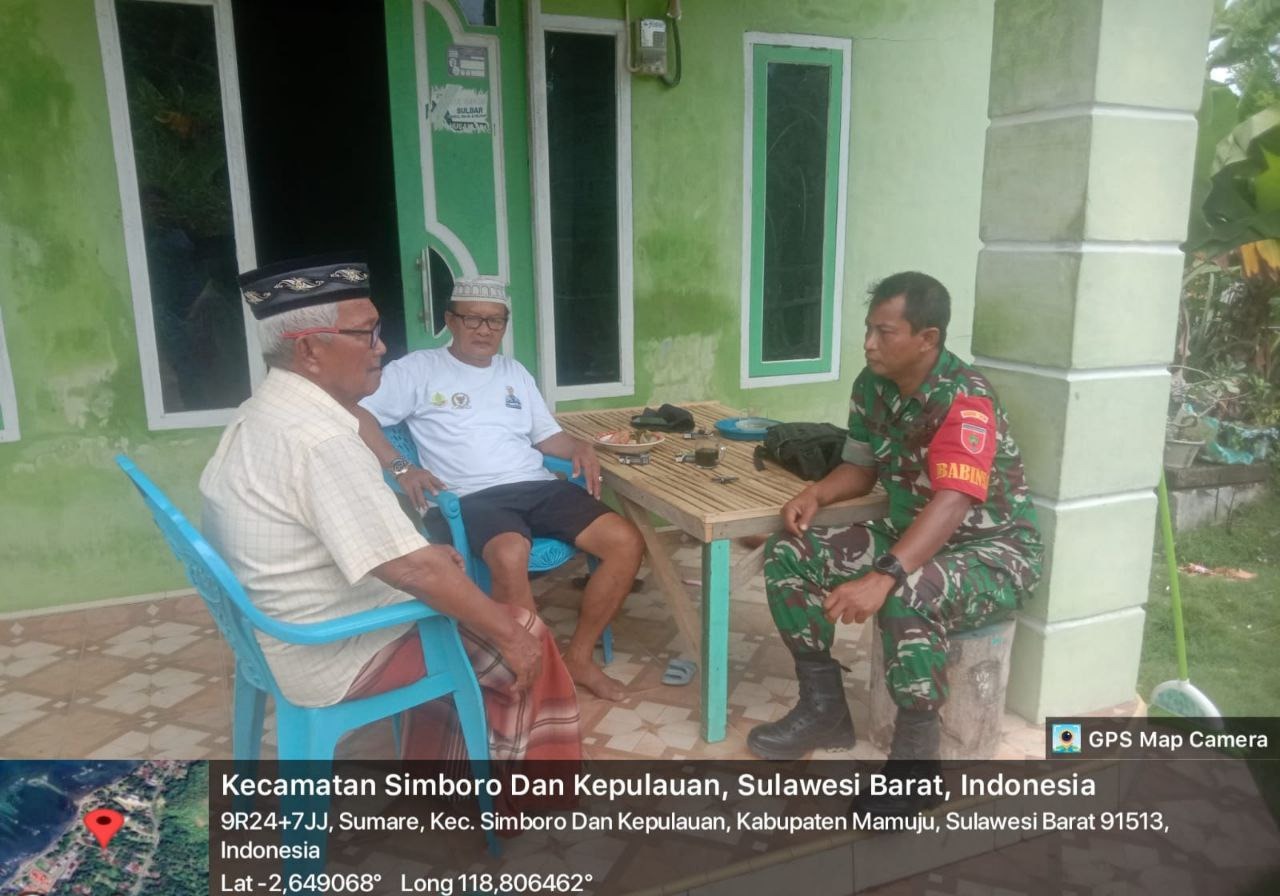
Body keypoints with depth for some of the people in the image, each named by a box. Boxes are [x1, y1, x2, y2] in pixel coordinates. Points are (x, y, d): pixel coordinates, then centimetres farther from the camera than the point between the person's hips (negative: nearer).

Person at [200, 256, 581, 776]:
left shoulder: (266, 414, 4)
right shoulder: (318, 439, -29)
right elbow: (412, 569, -30)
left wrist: (419, 554, 10)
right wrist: (507, 634, -19)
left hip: (283, 632, 10)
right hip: (330, 657, -10)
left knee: (450, 602, 25)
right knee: (527, 639, 0)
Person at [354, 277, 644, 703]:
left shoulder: (514, 371, 24)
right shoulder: (419, 369, 8)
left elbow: (547, 435, 24)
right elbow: (357, 412, -1)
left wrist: (580, 448, 2)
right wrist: (400, 467, -14)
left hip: (538, 487, 6)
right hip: (470, 498, -5)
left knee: (626, 541, -14)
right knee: (510, 555, -40)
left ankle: (578, 656, 0)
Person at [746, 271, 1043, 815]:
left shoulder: (965, 401, -27)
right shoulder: (873, 385, -2)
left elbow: (951, 506, -38)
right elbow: (861, 466, 9)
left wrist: (883, 577, -51)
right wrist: (816, 493, -13)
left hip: (994, 551, -8)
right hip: (914, 537, 8)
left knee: (905, 598, -39)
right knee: (787, 554, -7)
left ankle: (915, 756, -17)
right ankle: (824, 709, 5)